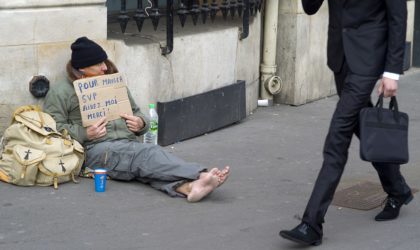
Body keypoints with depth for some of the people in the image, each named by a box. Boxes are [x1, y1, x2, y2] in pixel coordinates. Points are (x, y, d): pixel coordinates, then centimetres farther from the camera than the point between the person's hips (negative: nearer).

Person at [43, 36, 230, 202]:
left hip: (129, 144, 5)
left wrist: (140, 123, 8)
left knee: (149, 167, -33)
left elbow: (137, 114, 33)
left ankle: (186, 186, -63)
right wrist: (85, 134, -14)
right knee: (149, 154, -33)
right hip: (97, 150, -5)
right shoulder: (61, 92, 10)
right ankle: (201, 175, -52)